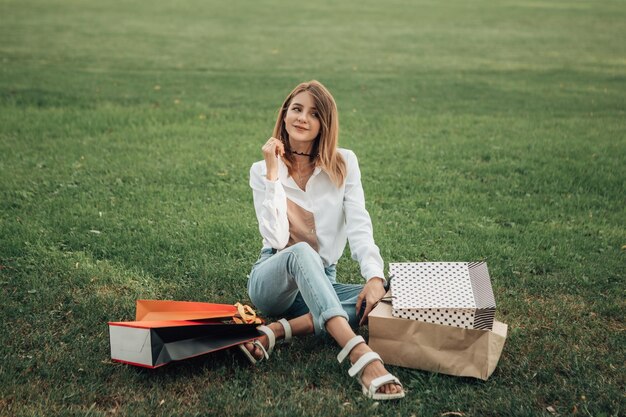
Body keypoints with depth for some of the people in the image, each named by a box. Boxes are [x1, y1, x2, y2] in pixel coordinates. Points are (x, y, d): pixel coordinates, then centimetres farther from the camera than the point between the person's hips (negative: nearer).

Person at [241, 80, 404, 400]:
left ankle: (277, 331, -30)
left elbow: (359, 226, -12)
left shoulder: (344, 164, 1)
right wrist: (273, 174, -20)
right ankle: (360, 354, -53)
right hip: (274, 277, -2)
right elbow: (277, 239, -17)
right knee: (301, 252, -38)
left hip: (320, 283, 3)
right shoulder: (262, 170, -2)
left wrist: (375, 276, -28)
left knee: (381, 297, -27)